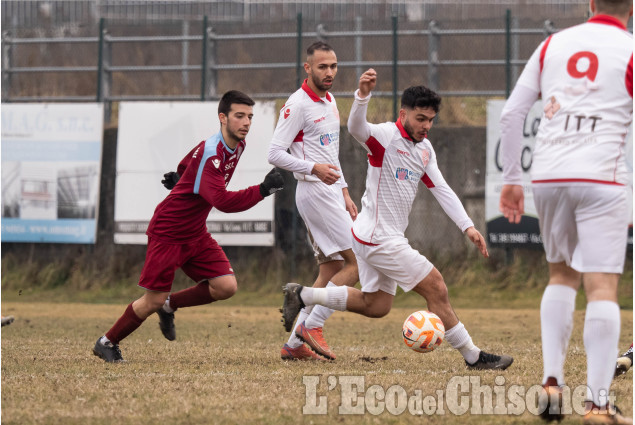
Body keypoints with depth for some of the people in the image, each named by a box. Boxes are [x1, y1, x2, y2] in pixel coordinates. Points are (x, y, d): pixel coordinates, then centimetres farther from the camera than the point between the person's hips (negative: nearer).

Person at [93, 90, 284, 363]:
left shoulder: (237, 146, 1)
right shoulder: (211, 153, -28)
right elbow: (223, 201, -40)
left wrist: (181, 177, 35)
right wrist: (262, 190, -46)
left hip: (196, 234, 8)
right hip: (167, 234, -8)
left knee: (226, 286, -9)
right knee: (154, 300, -4)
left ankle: (170, 306, 13)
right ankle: (107, 343, 18)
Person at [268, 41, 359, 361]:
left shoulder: (329, 101, 16)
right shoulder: (298, 104, -13)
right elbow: (275, 153, -17)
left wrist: (344, 193, 20)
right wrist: (313, 168, -28)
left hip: (330, 193, 9)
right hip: (314, 193, -9)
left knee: (331, 270, 9)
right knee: (358, 262, -12)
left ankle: (295, 344, 11)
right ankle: (312, 325, -7)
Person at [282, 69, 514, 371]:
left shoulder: (424, 149, 11)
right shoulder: (387, 136, -16)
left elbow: (441, 190, 13)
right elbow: (356, 128, -36)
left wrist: (467, 227, 3)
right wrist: (363, 94, -56)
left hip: (374, 238, 10)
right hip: (379, 238, -10)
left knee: (376, 305, 17)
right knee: (436, 288, -7)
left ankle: (302, 296, 21)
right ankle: (473, 356, 1)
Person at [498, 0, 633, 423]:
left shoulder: (553, 45, 13)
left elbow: (511, 114, 10)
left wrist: (511, 178, 16)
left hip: (548, 177, 4)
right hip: (600, 178, -4)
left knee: (562, 276, 21)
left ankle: (552, 381, 10)